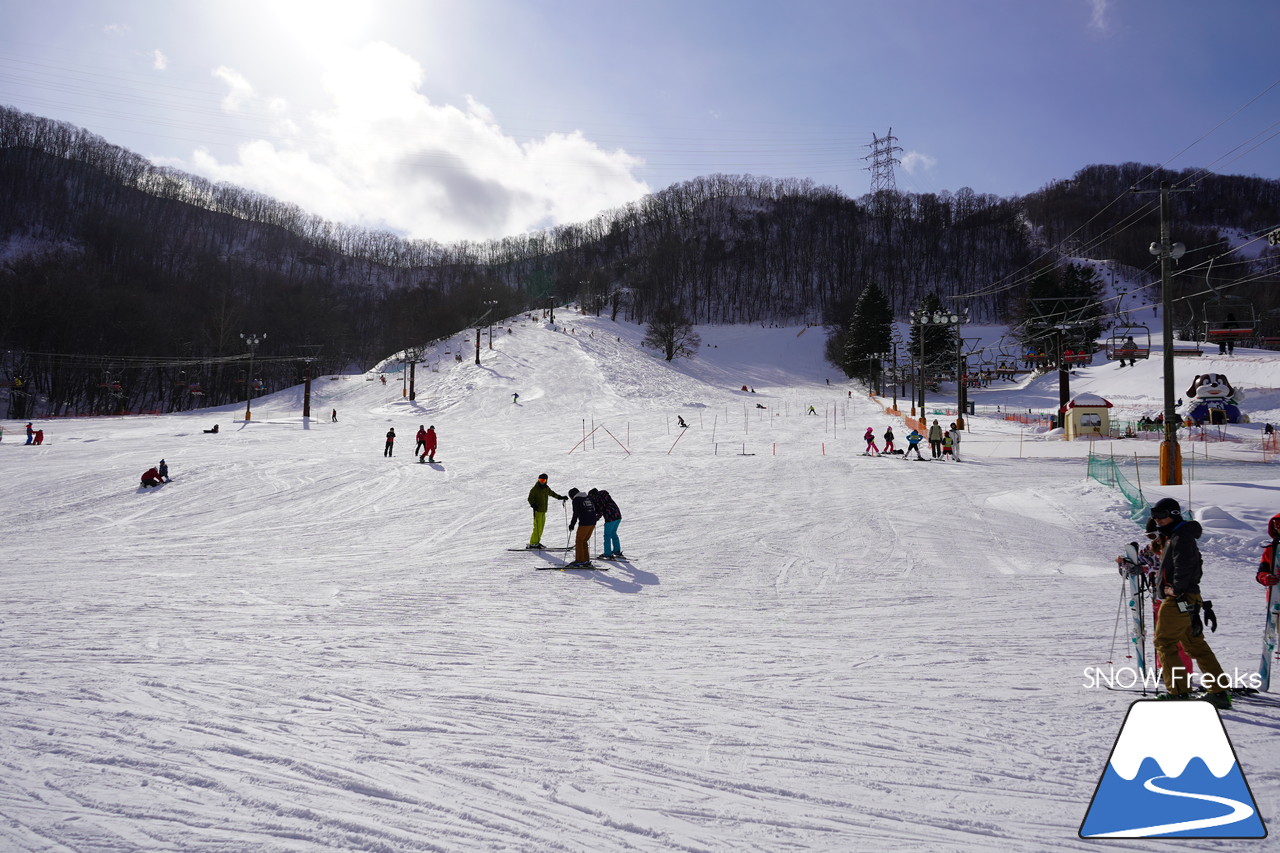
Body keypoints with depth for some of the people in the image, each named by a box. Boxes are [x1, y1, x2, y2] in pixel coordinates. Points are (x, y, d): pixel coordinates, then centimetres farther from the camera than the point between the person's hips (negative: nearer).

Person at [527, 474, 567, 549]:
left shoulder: (546, 488, 13)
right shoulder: (535, 489, -8)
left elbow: (552, 494, 30)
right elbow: (530, 498, -12)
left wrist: (561, 497, 32)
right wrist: (533, 504, -30)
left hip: (543, 510, 8)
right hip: (538, 510, -7)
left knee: (541, 527, 10)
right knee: (537, 527, -10)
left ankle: (536, 542, 18)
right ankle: (533, 543, -6)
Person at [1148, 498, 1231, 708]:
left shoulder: (1181, 538, -13)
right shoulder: (1173, 537, 18)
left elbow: (1184, 567, -24)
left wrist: (1175, 590, -17)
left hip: (1179, 600, -10)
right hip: (1188, 600, 10)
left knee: (1164, 642, -4)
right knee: (1196, 645, 12)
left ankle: (1178, 691, -3)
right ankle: (1219, 692, 15)